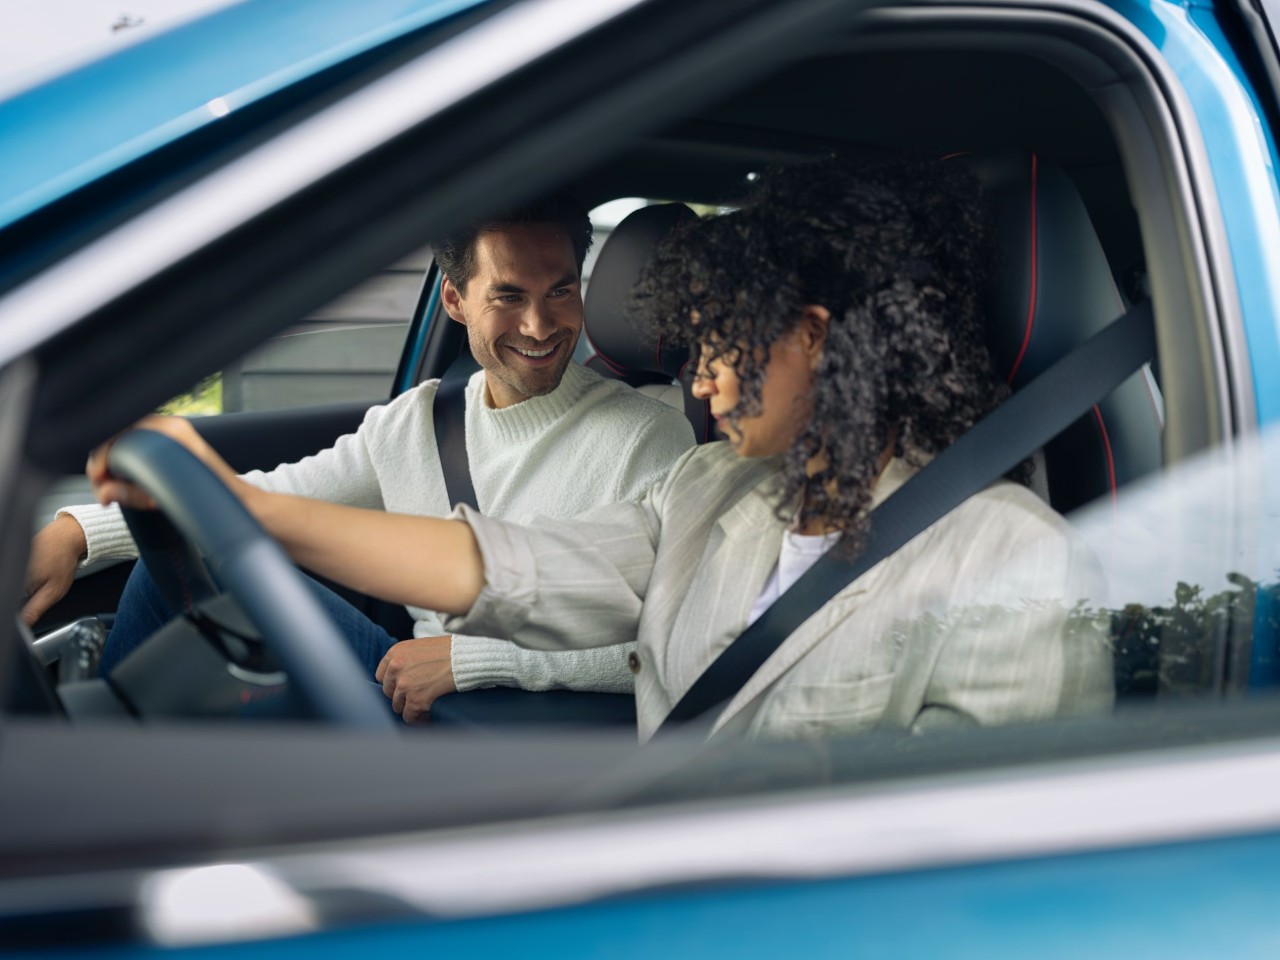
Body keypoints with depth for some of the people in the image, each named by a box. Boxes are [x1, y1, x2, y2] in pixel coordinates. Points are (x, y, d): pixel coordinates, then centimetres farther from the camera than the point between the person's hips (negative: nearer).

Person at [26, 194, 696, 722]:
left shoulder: (648, 439, -11)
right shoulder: (413, 421, 9)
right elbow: (271, 498, 9)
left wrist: (470, 654, -25)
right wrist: (79, 530, -3)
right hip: (413, 685, 6)